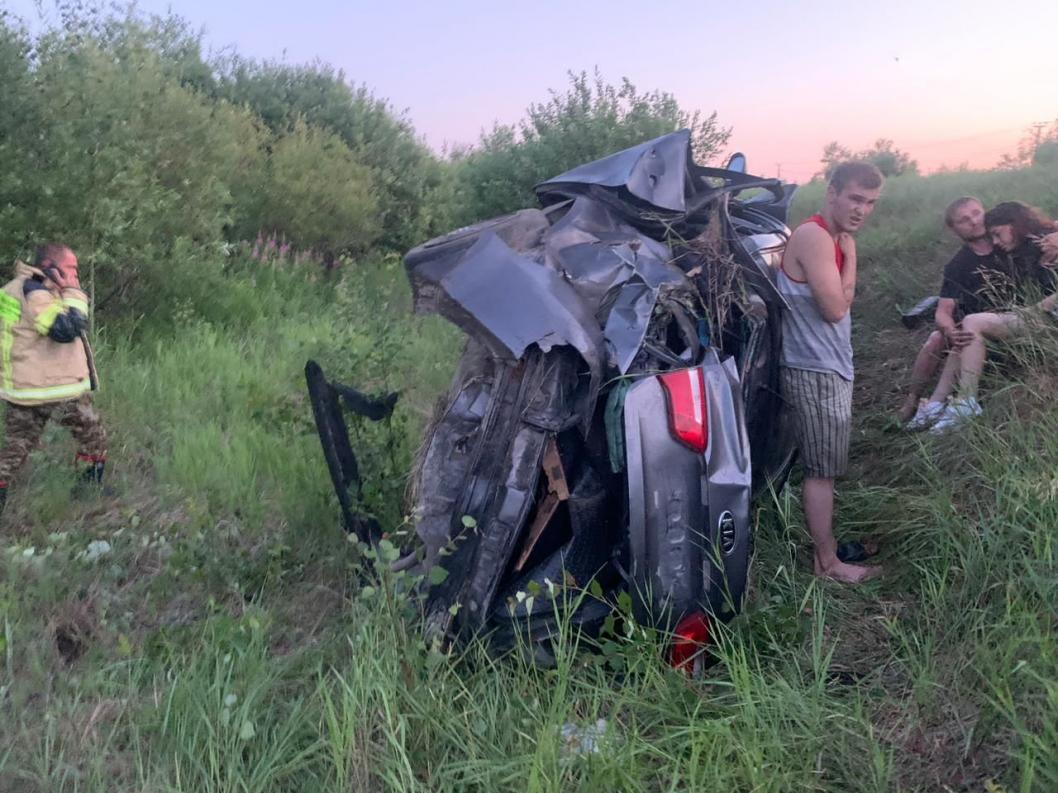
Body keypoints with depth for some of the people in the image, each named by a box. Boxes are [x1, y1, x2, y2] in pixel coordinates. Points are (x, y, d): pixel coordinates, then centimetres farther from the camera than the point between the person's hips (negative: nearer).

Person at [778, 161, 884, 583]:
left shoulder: (832, 237, 13)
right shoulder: (814, 236, -18)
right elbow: (836, 308, -21)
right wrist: (851, 255, -13)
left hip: (828, 367, 10)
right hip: (816, 372, -10)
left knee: (823, 467, 17)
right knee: (822, 470, -2)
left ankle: (824, 540, 28)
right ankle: (828, 562, 7)